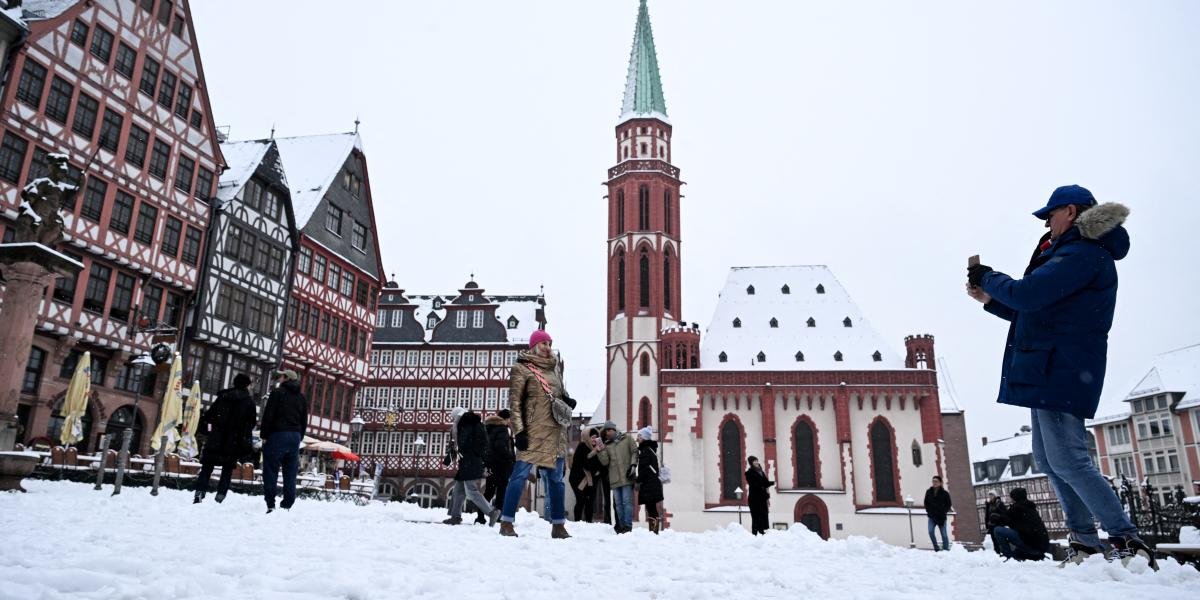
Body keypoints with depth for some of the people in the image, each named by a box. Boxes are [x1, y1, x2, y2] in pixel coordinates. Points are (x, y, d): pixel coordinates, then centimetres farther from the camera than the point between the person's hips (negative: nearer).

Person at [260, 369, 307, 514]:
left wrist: (264, 435, -5)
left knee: (270, 471, -3)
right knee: (290, 474, 5)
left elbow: (268, 415, -8)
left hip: (278, 434, -5)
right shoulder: (302, 398, 16)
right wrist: (299, 438, 16)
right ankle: (287, 505, 3)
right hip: (295, 437, 5)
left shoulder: (277, 393, -1)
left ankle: (271, 505, -8)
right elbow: (304, 421, 15)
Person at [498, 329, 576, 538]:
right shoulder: (521, 369, -1)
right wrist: (519, 431, -14)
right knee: (520, 474, -7)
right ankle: (506, 523, 0)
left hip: (556, 431, 6)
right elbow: (514, 401, -6)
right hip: (534, 431, -6)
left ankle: (558, 525, 14)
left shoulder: (554, 368, 17)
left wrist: (567, 400, 5)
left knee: (556, 478, 8)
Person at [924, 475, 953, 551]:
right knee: (930, 531, -15)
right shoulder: (928, 492, 5)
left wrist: (944, 512, -5)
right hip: (931, 517, 2)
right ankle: (936, 548, -2)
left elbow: (948, 505, 5)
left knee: (944, 534, 1)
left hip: (941, 517, -2)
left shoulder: (945, 493, -2)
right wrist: (928, 512, 4)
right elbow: (926, 503, 14)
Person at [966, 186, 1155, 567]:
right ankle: (1085, 542, 15)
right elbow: (1036, 312, 26)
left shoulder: (1083, 253, -12)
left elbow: (1026, 295, -22)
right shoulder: (1075, 254, 22)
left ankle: (1128, 540, -5)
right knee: (1048, 459, 11)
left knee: (1067, 461, -11)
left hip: (1062, 371, -11)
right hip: (1049, 373, 11)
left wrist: (988, 277, -4)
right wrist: (989, 299, 22)